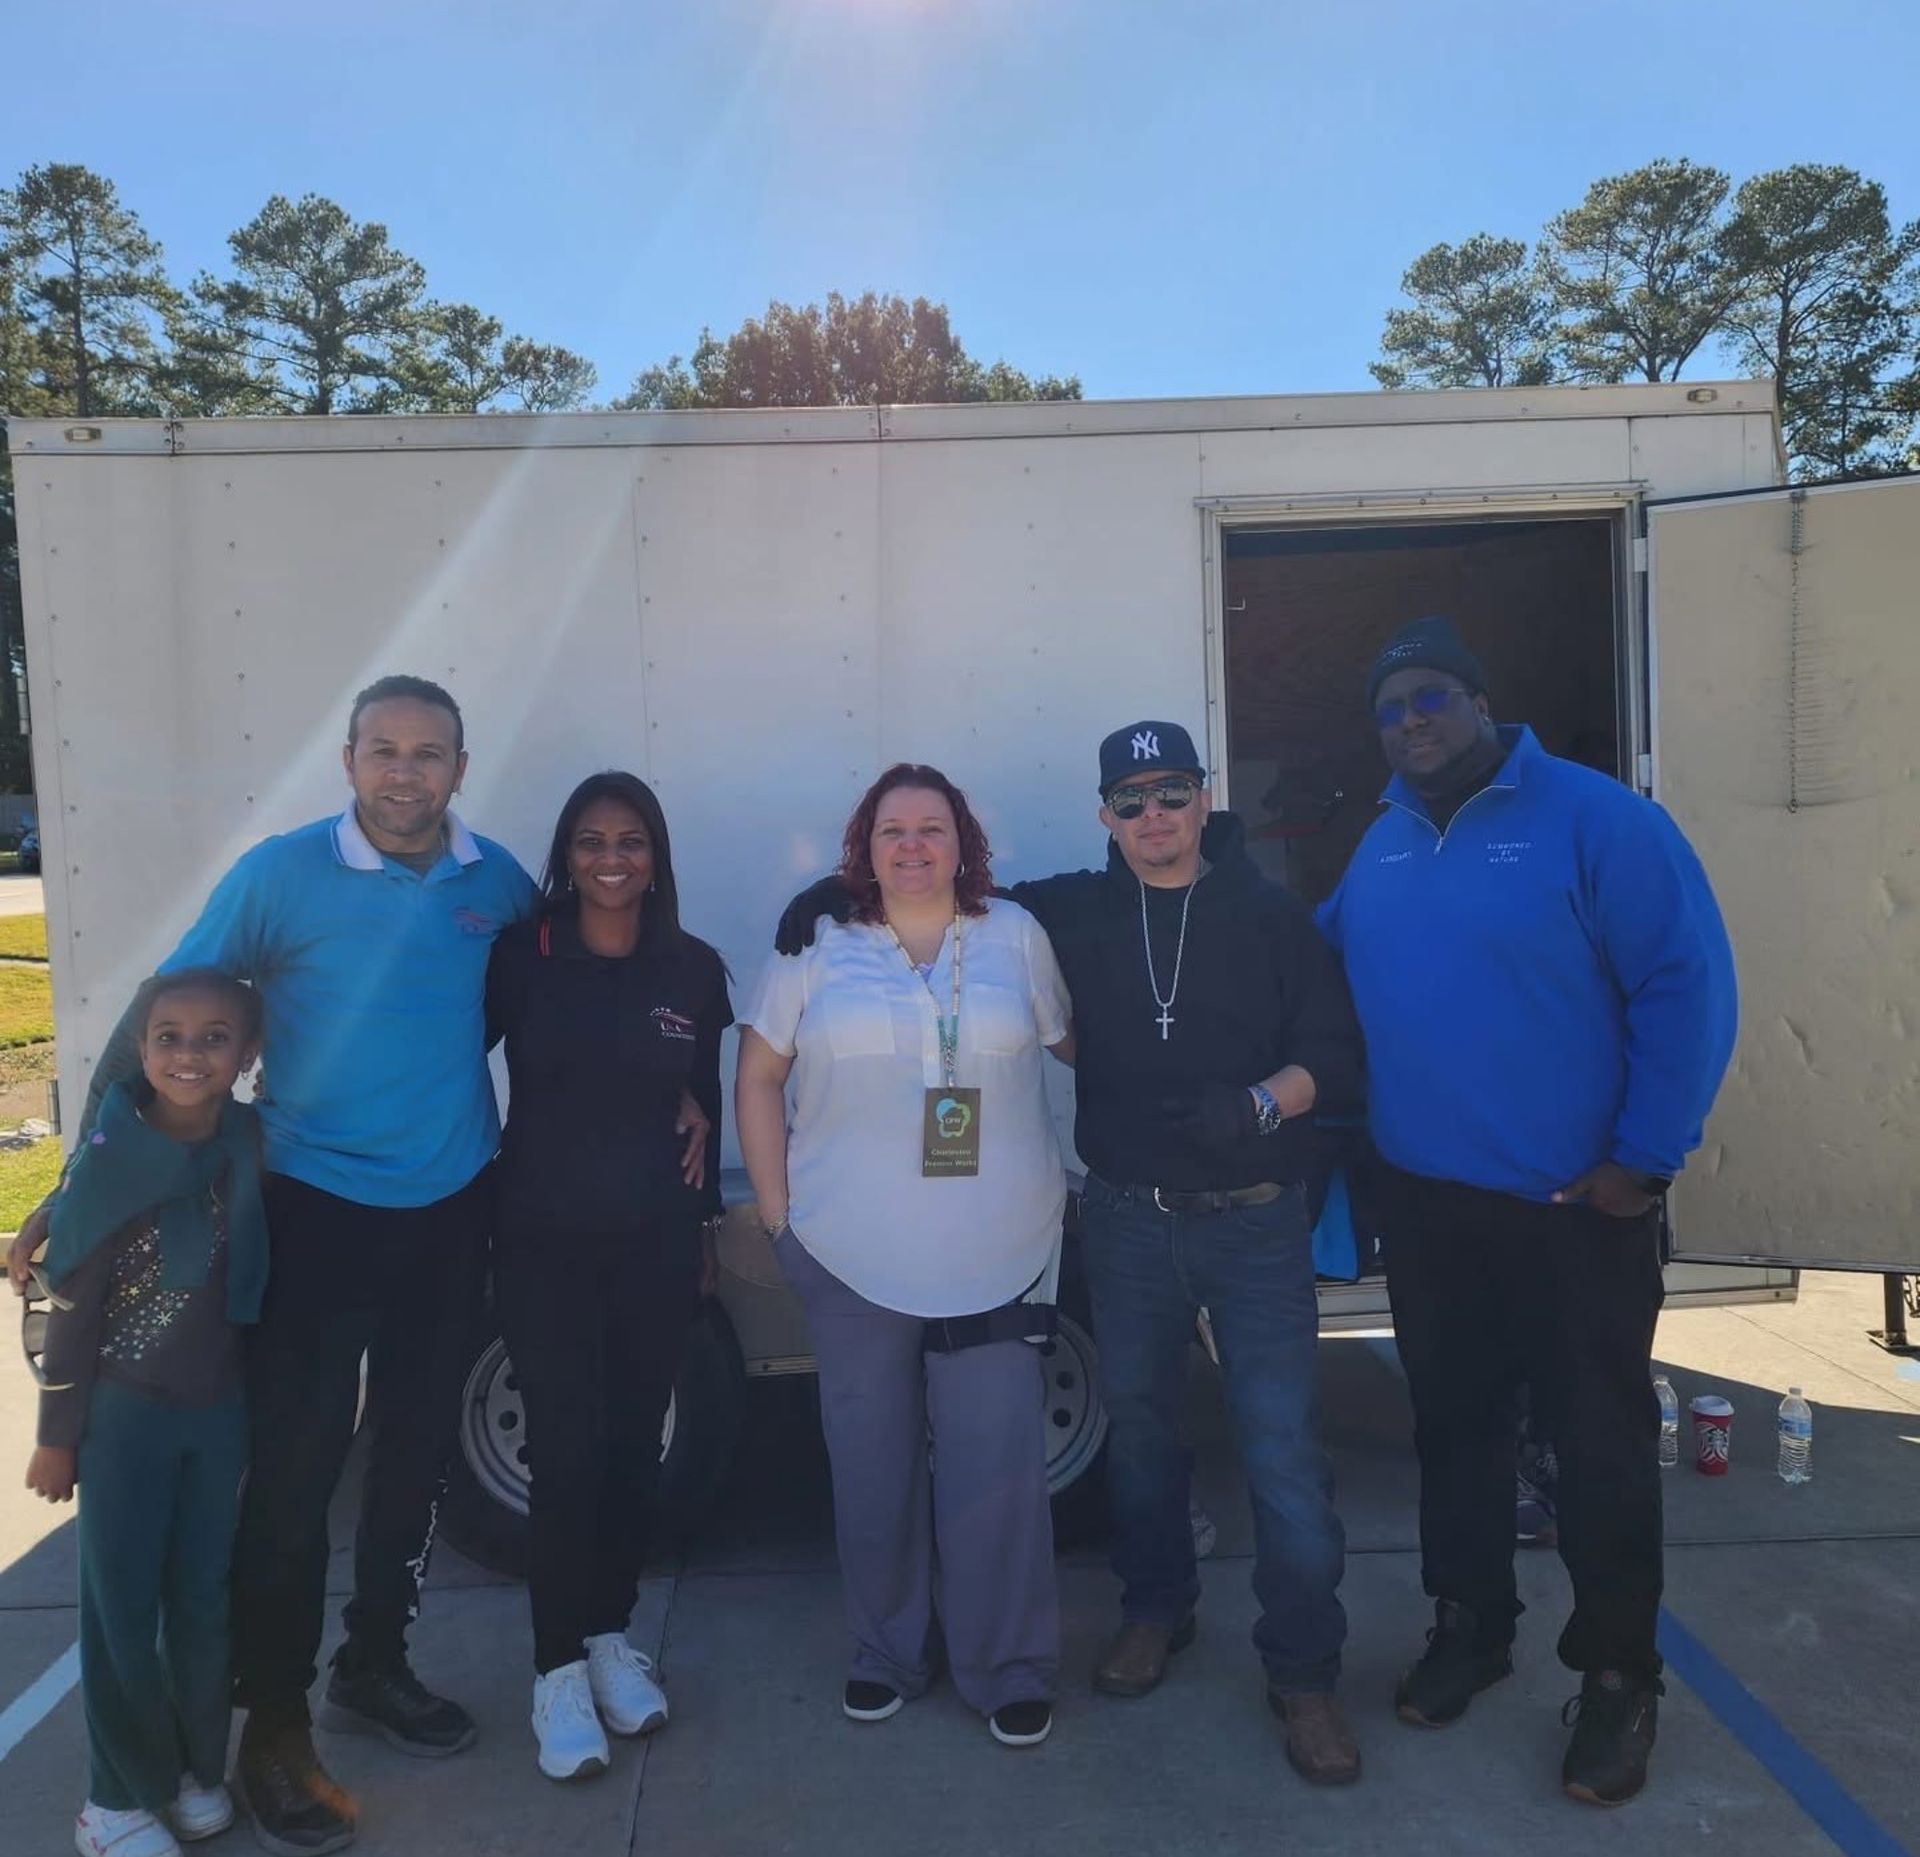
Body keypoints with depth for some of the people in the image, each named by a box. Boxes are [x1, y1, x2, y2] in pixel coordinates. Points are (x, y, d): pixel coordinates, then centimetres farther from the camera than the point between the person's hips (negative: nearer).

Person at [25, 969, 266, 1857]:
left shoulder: (251, 1147, -6)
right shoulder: (112, 1160, -16)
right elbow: (71, 1310, -9)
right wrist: (57, 1436, -5)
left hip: (220, 1410, 3)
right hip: (125, 1413, -3)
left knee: (205, 1600, 11)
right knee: (121, 1607, 6)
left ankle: (197, 1770, 29)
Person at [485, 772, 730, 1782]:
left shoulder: (695, 969, 1)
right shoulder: (518, 955, -6)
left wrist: (702, 1215, 12)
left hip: (656, 1242, 2)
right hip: (543, 1240, -2)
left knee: (634, 1444, 11)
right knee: (565, 1450, -2)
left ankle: (609, 1634, 31)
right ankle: (558, 1671, 15)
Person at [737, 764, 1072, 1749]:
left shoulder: (1016, 937, 4)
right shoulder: (816, 947, 2)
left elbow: (1082, 1043, 9)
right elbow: (758, 1081, 4)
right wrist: (778, 1213, -1)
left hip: (996, 1259, 0)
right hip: (852, 1259, 1)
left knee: (998, 1468, 3)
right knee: (873, 1465, 12)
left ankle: (1012, 1670, 22)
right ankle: (886, 1652, 32)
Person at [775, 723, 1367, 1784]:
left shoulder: (1271, 918, -3)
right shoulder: (1074, 914, 2)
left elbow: (1337, 1058, -5)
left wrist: (1258, 1104, -23)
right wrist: (843, 889, 0)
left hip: (1255, 1220, -2)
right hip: (1125, 1219, 3)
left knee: (1280, 1448, -3)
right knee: (1137, 1423, 17)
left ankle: (1303, 1673, 15)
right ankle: (1155, 1608, 40)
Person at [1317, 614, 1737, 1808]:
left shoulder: (1596, 818, -12)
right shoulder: (1381, 849, 8)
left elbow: (1688, 987, -15)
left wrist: (1644, 1159, -15)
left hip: (1576, 1208, -5)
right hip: (1427, 1202, 5)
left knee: (1600, 1444, 9)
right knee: (1453, 1424, 18)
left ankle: (1619, 1674, 29)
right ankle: (1469, 1624, 38)